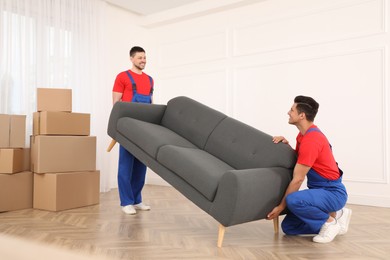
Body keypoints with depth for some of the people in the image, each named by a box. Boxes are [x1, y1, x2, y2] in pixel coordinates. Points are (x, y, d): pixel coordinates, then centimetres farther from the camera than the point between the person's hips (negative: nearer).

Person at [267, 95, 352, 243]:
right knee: (288, 227, 6)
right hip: (318, 190, 9)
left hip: (333, 193, -9)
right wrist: (286, 145, -3)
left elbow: (298, 179, -23)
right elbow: (298, 159, 15)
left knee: (293, 200, -36)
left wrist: (281, 206, -16)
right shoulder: (304, 134, 7)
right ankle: (335, 214, 14)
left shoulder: (311, 139, -24)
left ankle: (330, 221, -8)